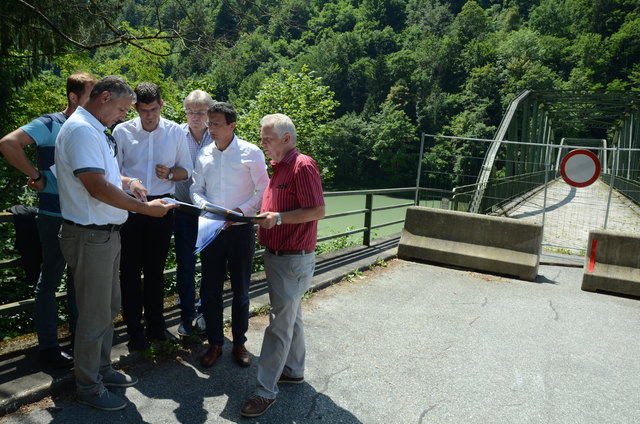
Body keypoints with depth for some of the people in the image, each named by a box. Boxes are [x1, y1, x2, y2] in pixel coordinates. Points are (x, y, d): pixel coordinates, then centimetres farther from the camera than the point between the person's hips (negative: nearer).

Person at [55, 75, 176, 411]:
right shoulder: (81, 129, -19)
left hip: (106, 233, 10)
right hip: (90, 235, -10)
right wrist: (145, 208, -20)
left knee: (109, 307, 20)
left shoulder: (95, 130, 14)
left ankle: (102, 369, 36)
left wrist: (127, 181, 6)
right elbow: (97, 187, -26)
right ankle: (89, 387, 19)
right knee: (95, 314, 2)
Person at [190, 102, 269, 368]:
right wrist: (206, 207, -10)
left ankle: (239, 343, 26)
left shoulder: (251, 153, -6)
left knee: (241, 290, 9)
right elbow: (196, 190, 11)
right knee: (210, 289, 8)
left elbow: (265, 191, -6)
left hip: (241, 229, -3)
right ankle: (215, 343, 25)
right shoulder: (204, 154, 6)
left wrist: (241, 211, -18)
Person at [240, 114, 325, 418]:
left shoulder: (302, 166, -16)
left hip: (293, 259, -10)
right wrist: (258, 216, 9)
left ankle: (265, 390, 6)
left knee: (280, 325, -3)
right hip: (276, 254, 10)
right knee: (291, 317, 20)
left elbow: (318, 211, -21)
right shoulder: (279, 167, 14)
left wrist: (278, 218, -25)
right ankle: (293, 370, 35)